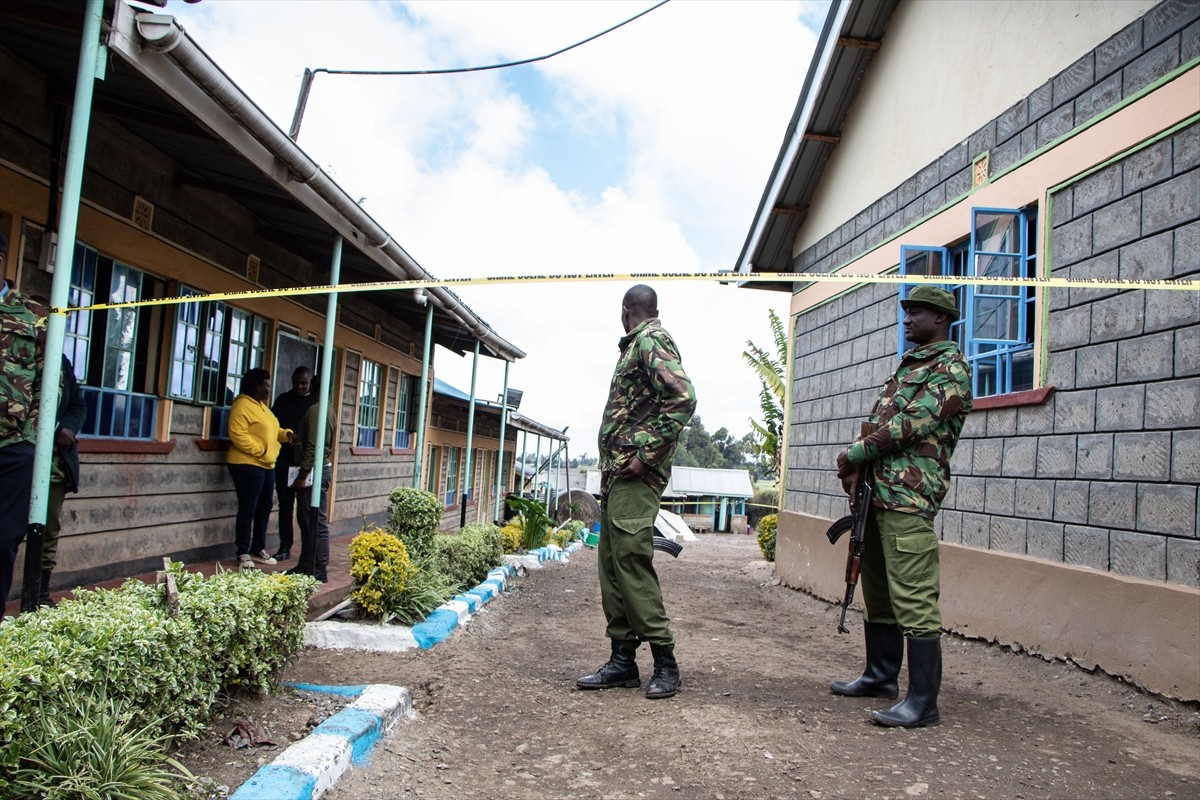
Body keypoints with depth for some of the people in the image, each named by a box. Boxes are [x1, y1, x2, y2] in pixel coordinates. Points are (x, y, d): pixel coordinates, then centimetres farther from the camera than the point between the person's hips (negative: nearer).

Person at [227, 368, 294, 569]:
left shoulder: (262, 406, 18)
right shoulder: (242, 406, -13)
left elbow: (271, 431, 23)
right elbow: (238, 435, -22)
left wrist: (286, 434, 5)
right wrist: (259, 450, -21)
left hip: (267, 465, 10)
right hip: (248, 465, -10)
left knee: (264, 508, 13)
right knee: (247, 510, -5)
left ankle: (258, 550, 22)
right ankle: (243, 553, 3)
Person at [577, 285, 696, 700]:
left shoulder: (652, 340, -7)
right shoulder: (636, 345, 22)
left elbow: (683, 398, -22)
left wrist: (647, 455, -21)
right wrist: (611, 465, 16)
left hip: (635, 472, -10)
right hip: (616, 471, 10)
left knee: (631, 559, -11)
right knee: (611, 560, 8)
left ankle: (665, 661, -2)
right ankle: (623, 659, 14)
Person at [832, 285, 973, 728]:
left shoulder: (951, 368, -6)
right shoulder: (906, 364, 22)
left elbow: (910, 425, -17)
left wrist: (852, 455, -9)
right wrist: (857, 468, 2)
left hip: (909, 497, -10)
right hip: (875, 493, 10)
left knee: (914, 601, -9)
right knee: (878, 593, 17)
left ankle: (922, 701, -3)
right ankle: (881, 676, 30)